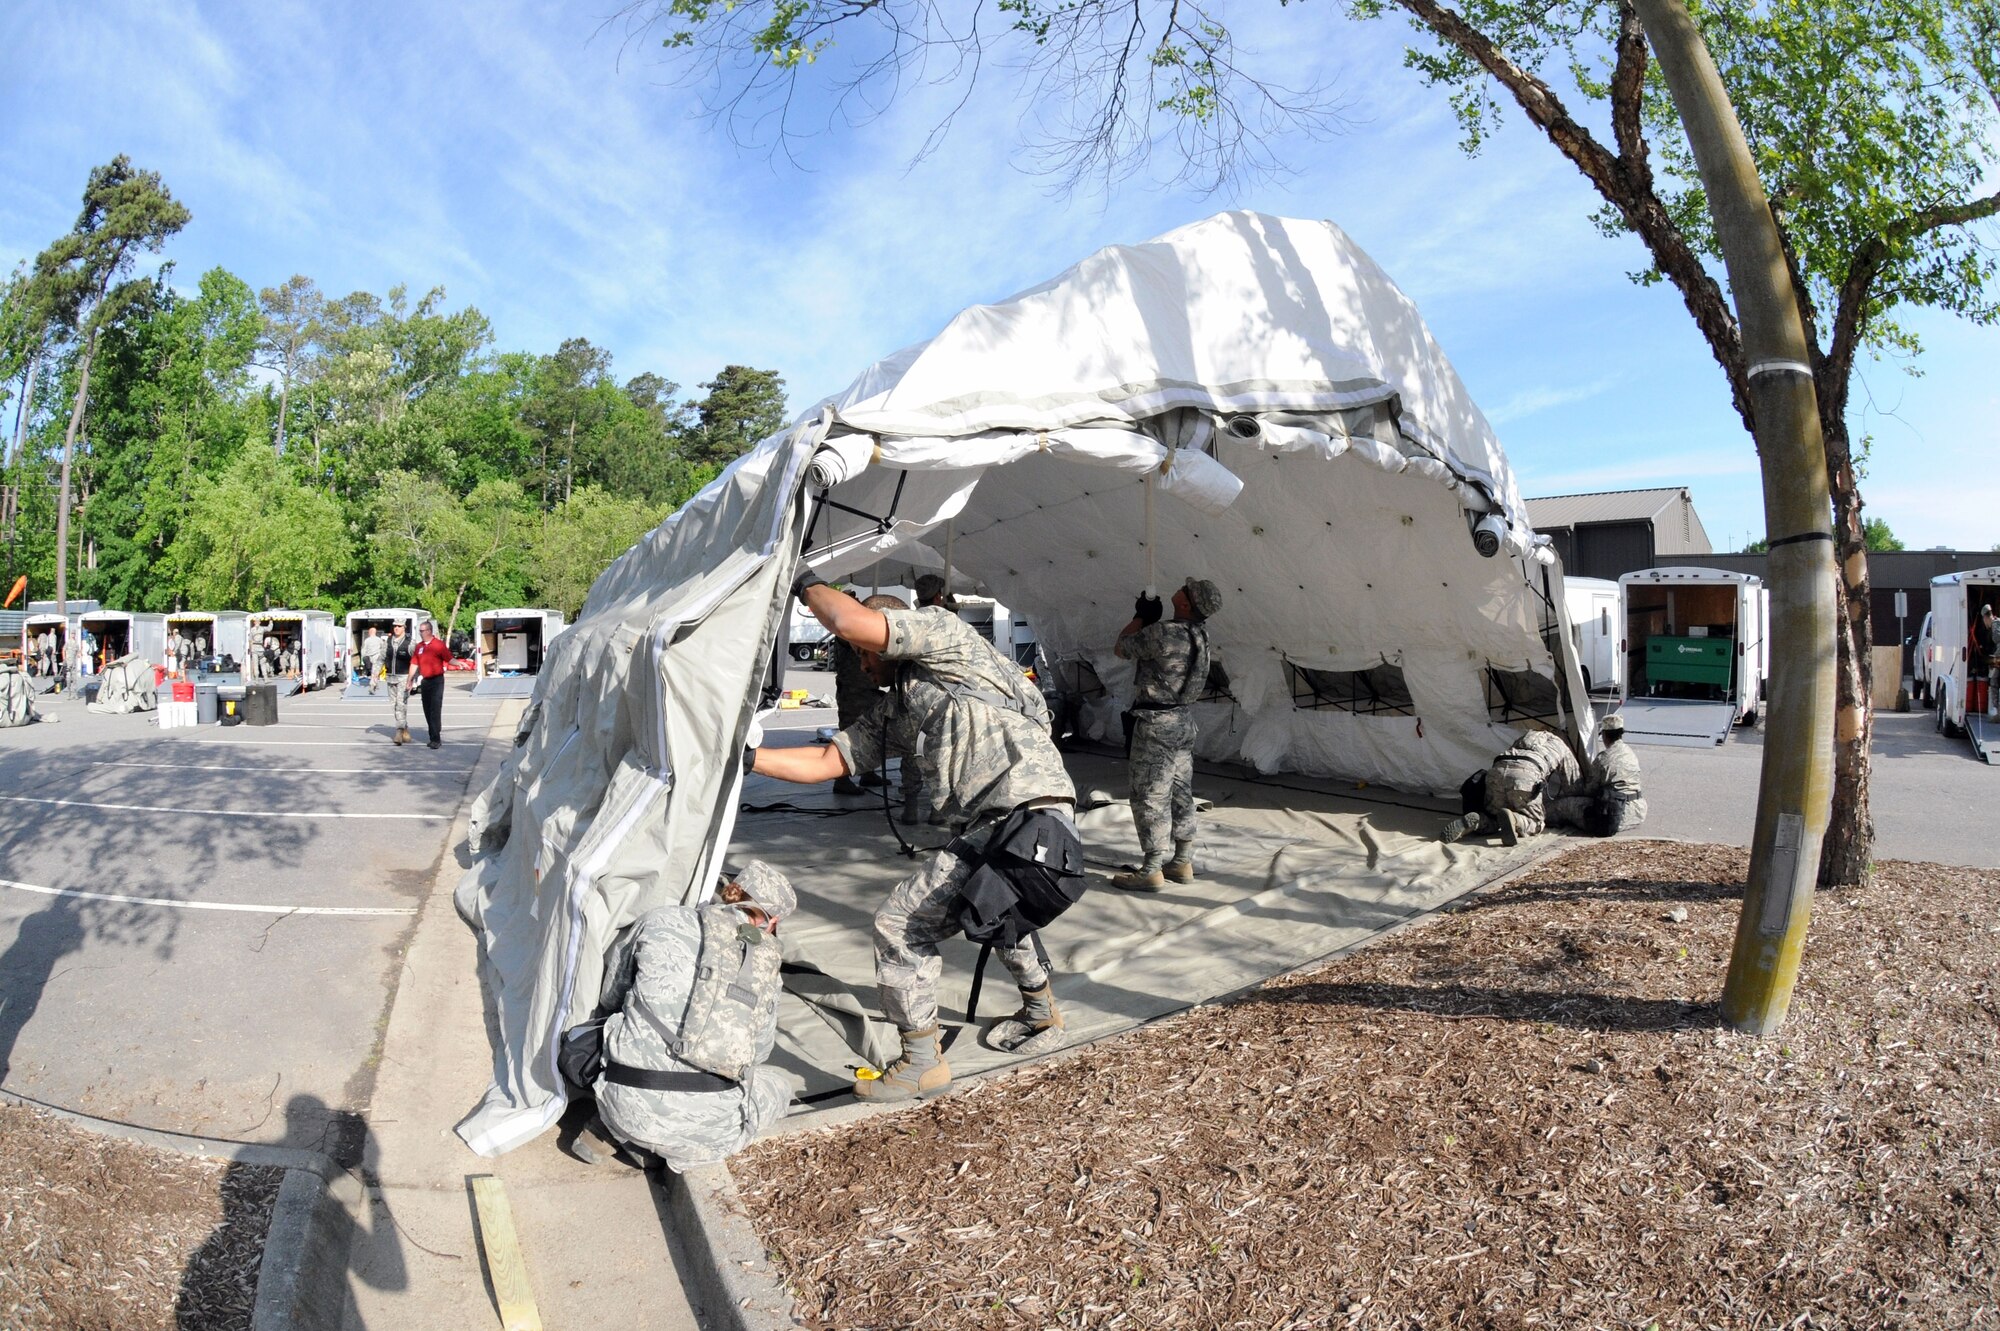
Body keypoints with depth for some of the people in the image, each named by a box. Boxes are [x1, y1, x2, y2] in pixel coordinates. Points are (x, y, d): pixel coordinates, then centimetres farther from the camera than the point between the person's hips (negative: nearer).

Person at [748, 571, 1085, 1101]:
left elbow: (854, 622, -16)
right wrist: (745, 757, 16)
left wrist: (810, 585, 3)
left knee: (900, 924, -4)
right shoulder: (896, 711, 22)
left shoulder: (944, 631, -1)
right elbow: (827, 761, 21)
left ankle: (922, 1065, 11)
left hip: (1026, 825, -10)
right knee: (993, 913, 37)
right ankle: (1042, 1018, 57)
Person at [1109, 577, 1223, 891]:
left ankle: (1152, 871, 1)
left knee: (1150, 796, -3)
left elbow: (1121, 648, -5)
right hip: (1184, 717, 8)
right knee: (1181, 792, 14)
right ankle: (1183, 862, 22)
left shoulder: (1161, 633, -23)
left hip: (1156, 721, -8)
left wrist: (1140, 617, 6)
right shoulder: (1201, 632, 3)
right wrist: (1150, 618, 14)